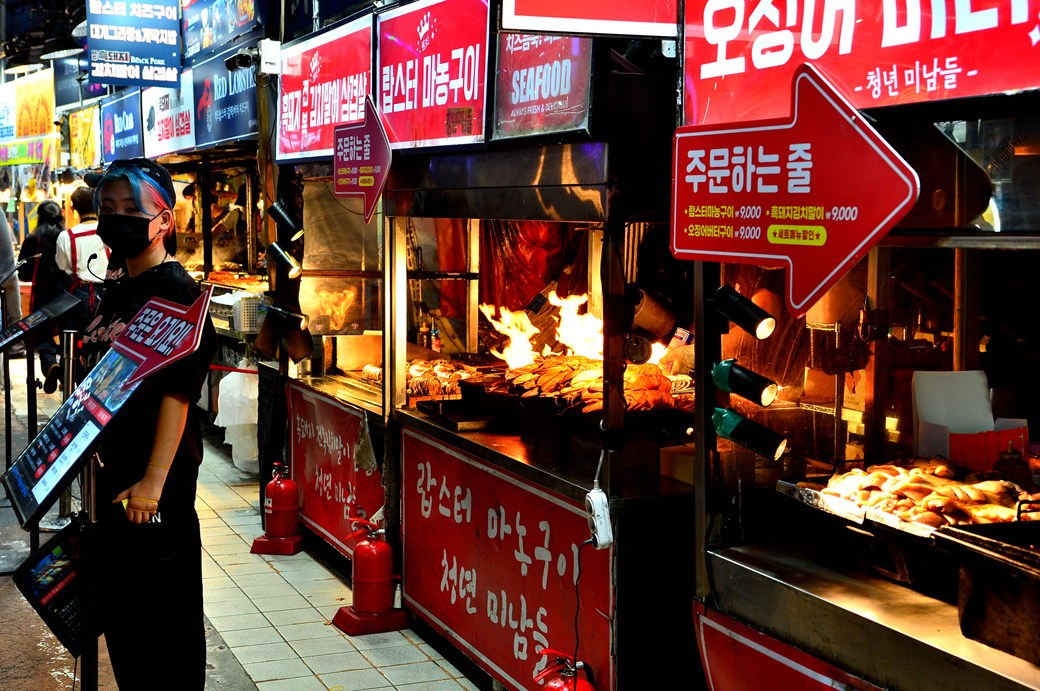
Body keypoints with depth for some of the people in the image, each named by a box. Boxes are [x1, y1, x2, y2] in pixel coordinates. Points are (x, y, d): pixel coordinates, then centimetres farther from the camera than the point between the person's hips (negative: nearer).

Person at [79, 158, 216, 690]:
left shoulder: (175, 291, -14)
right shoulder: (118, 287, 12)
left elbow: (177, 392, -20)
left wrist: (154, 480, -24)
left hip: (157, 471, -9)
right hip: (113, 466, 9)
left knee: (159, 608, 0)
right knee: (116, 600, 16)